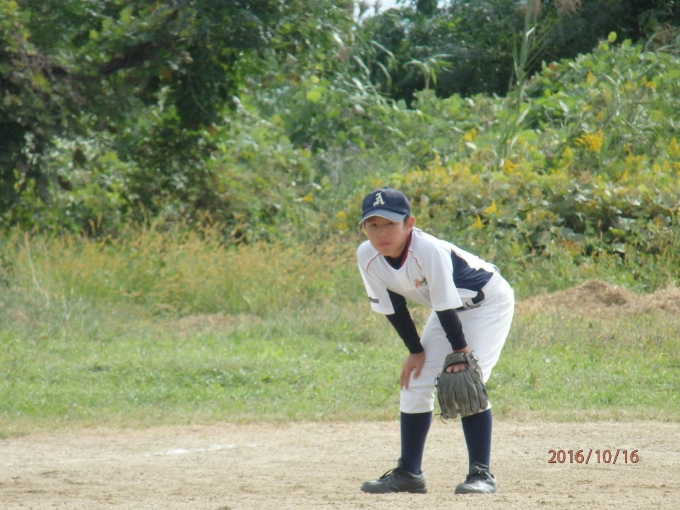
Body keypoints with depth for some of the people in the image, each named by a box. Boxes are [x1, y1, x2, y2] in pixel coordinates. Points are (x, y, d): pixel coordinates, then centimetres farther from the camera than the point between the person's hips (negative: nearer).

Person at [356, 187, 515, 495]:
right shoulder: (367, 257, -17)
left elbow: (446, 305, -30)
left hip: (488, 302, -7)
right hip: (449, 311, 7)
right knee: (414, 384, 2)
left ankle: (481, 473, -15)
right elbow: (392, 307, -5)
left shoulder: (428, 250, -37)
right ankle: (409, 473, 11)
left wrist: (460, 351, -24)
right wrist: (415, 351, -3)